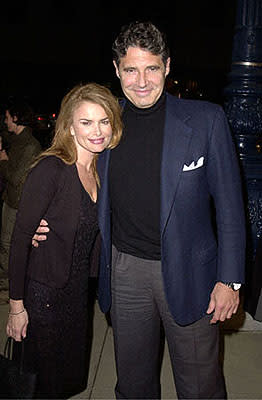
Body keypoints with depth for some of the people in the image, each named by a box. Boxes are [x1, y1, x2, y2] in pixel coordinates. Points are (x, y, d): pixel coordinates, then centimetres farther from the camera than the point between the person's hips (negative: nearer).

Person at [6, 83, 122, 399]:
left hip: (79, 290, 6)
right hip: (45, 292, -6)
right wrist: (16, 305, -16)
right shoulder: (50, 169, -20)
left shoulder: (101, 170, 2)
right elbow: (20, 237, -18)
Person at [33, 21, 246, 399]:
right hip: (125, 271, 3)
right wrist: (54, 224, 0)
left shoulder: (206, 119, -7)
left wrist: (229, 280, -7)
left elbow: (229, 205, -4)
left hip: (187, 273, -2)